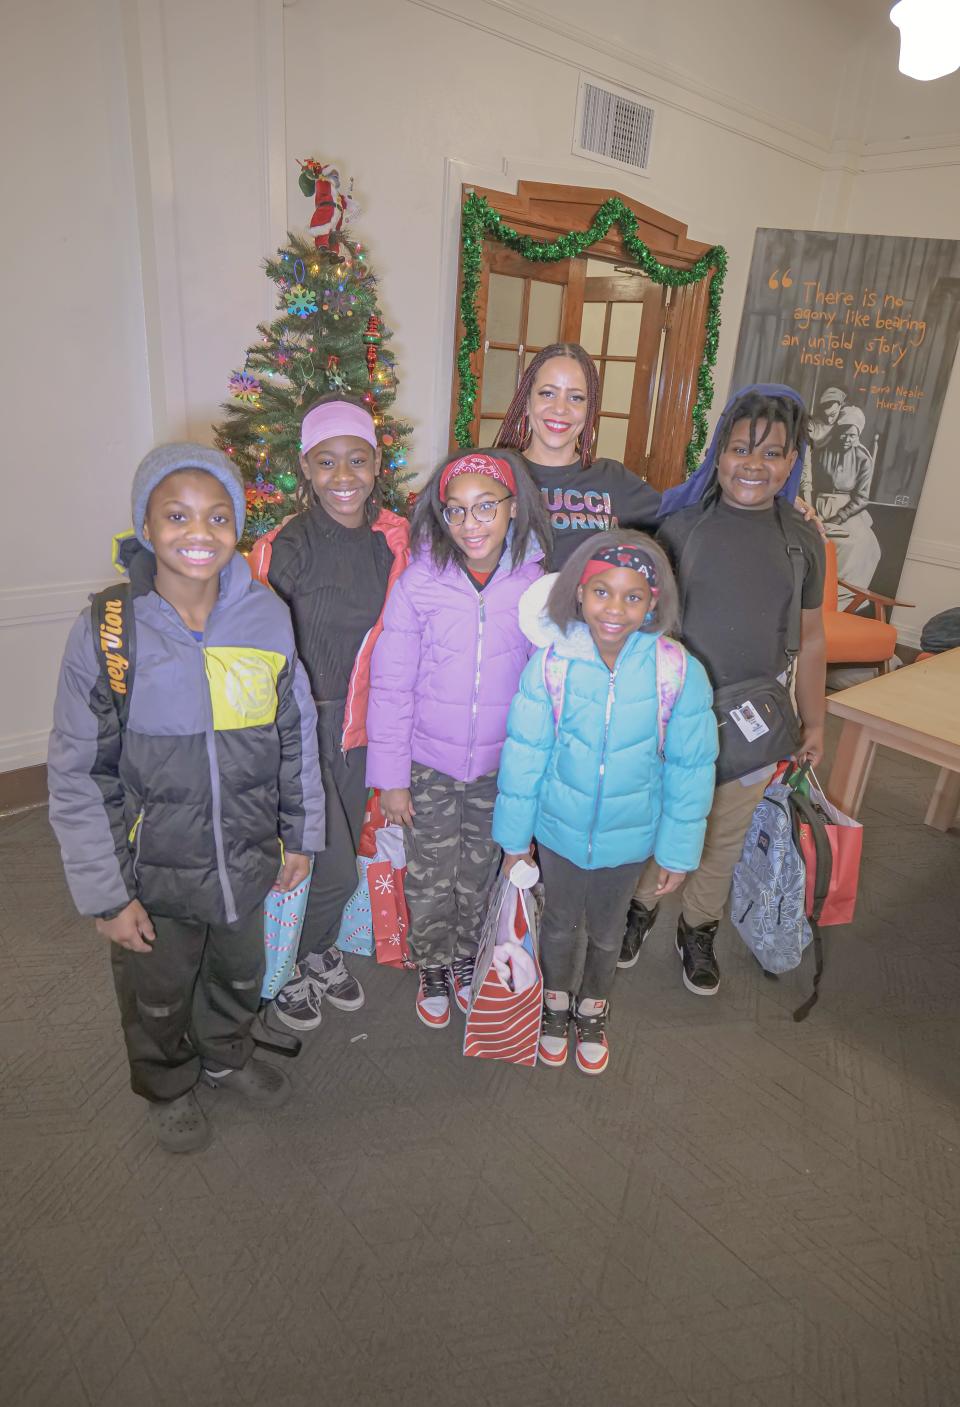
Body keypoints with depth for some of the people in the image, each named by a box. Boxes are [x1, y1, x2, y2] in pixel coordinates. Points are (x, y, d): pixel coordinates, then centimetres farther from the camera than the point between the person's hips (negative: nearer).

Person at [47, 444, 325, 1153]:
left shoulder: (268, 616, -11)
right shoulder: (106, 634, -18)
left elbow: (296, 732, 0)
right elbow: (78, 778, -12)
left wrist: (300, 833, 5)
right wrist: (107, 895, -11)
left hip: (247, 856, 3)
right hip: (155, 871, -2)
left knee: (240, 974, 27)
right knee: (158, 997, 23)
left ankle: (228, 1054, 59)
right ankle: (169, 1087, 55)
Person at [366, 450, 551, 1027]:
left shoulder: (535, 584, -10)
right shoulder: (418, 584, -14)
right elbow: (391, 686, -9)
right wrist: (391, 776, -8)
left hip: (501, 765, 2)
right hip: (429, 763, -1)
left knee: (479, 874, 20)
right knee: (430, 879, 14)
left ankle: (466, 959, 47)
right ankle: (433, 969, 41)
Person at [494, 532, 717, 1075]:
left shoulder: (681, 674, -22)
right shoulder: (551, 663, -22)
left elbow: (690, 768, -11)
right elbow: (524, 754, -11)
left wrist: (678, 851, -4)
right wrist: (514, 836, -3)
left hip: (629, 835, 0)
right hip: (559, 827, 0)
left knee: (607, 932, 25)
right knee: (560, 924, 25)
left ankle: (593, 1012, 55)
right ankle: (556, 1004, 55)